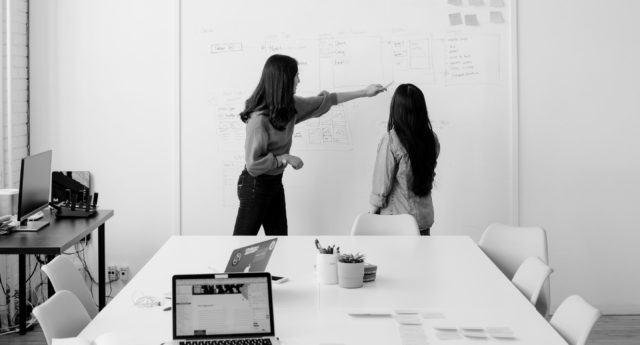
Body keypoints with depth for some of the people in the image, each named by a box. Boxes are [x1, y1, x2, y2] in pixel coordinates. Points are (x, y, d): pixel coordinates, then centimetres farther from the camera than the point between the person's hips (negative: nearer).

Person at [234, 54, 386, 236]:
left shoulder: (290, 106, -1)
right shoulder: (259, 118, -26)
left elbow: (323, 101, 11)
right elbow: (253, 164, -26)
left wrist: (363, 92, 14)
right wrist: (285, 158, -18)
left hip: (275, 182, 8)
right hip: (256, 184, -8)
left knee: (279, 234, 11)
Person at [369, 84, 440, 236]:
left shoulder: (391, 140, -18)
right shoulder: (432, 139, -3)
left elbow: (382, 183, -12)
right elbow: (430, 174, 8)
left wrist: (373, 210, 0)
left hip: (396, 217, -5)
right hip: (424, 217, 5)